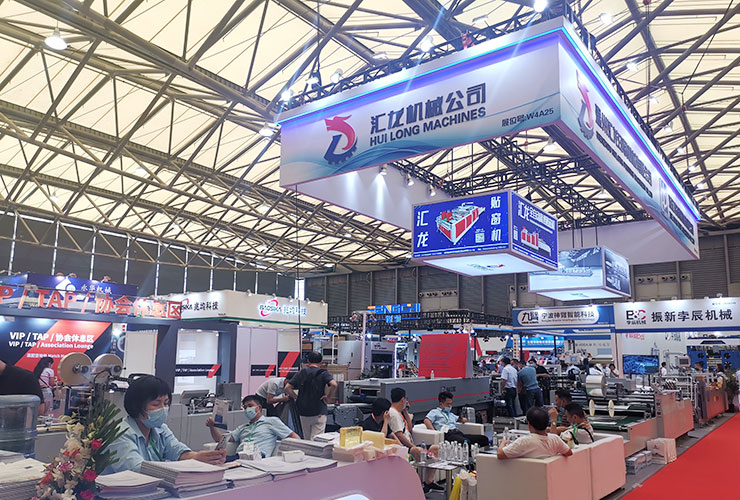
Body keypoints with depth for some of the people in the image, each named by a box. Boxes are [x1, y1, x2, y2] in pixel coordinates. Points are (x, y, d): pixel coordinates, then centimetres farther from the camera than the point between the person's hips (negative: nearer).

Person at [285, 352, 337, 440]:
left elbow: (287, 387, 3)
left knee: (306, 439, 17)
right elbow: (334, 384, -21)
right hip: (319, 412, -4)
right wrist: (328, 396, -8)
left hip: (303, 412, 4)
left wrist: (297, 398, 7)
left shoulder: (301, 373, 7)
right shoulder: (323, 373, -3)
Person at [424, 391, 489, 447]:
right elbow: (426, 420, -3)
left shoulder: (450, 413, 36)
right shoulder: (435, 412, 16)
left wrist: (462, 419, 22)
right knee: (466, 442, -38)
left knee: (483, 438, -15)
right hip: (448, 434, -7)